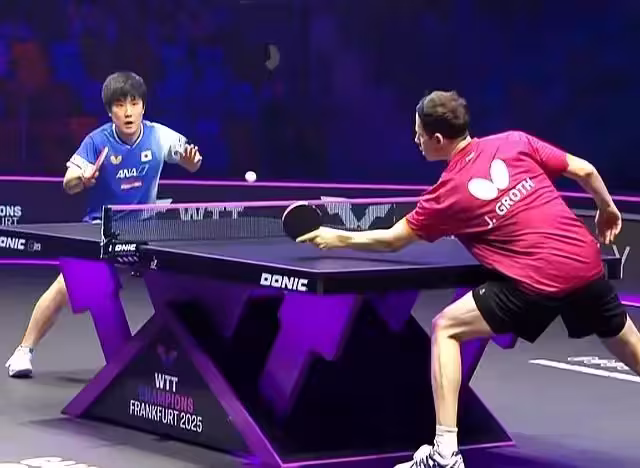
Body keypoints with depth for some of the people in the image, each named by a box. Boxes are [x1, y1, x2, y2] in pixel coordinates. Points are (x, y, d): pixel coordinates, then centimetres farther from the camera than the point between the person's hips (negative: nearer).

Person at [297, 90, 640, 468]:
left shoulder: (448, 192, -3)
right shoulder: (515, 142, 6)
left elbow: (392, 240, 9)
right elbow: (585, 171, 9)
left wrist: (338, 238, 21)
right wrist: (608, 209, 27)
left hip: (537, 281, -6)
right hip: (586, 262, 6)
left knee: (445, 329, 5)